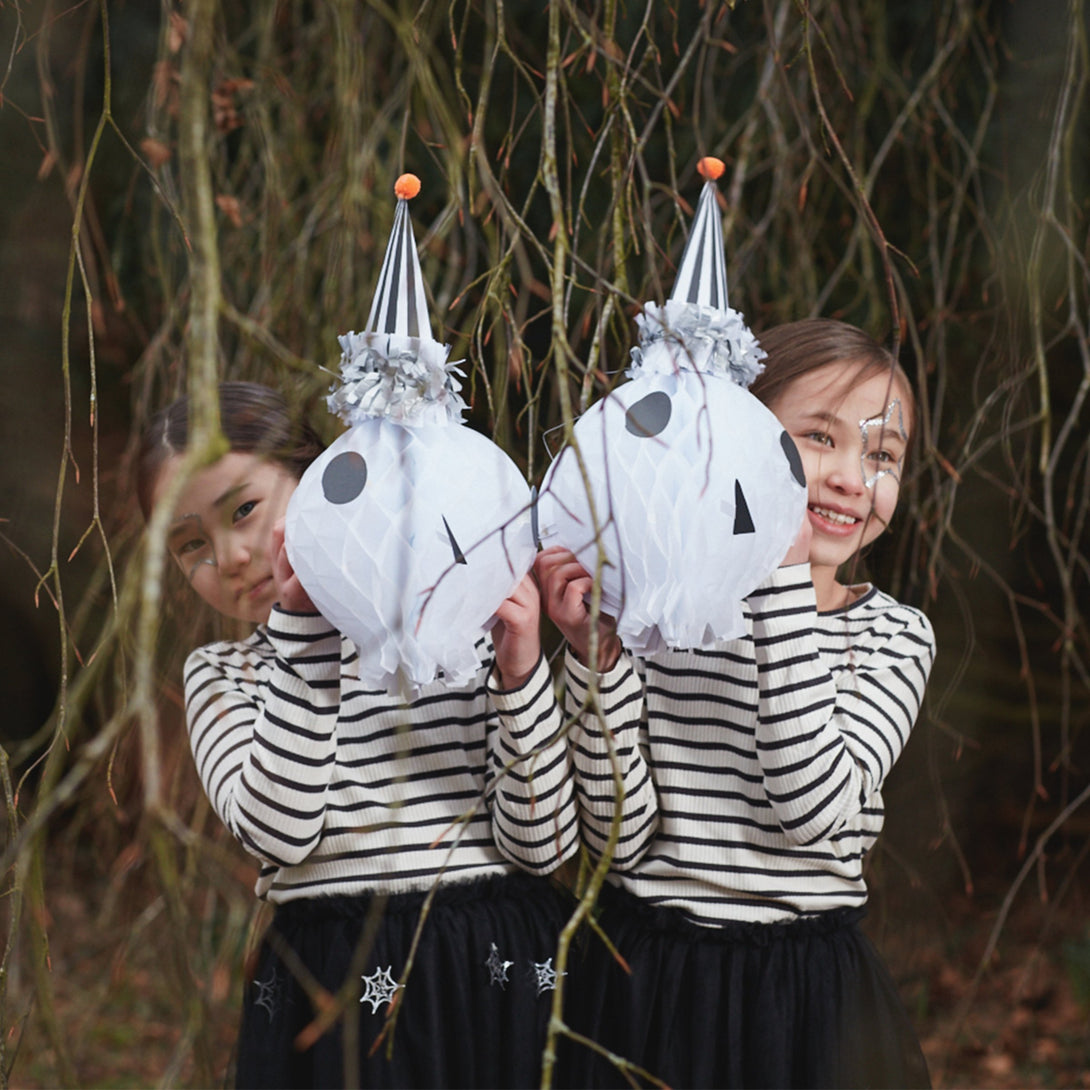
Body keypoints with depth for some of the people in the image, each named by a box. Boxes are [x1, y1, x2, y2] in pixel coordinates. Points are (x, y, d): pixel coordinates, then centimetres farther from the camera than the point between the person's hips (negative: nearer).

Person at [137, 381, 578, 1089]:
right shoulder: (222, 675, 7)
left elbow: (543, 845, -3)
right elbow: (278, 832, -13)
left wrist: (520, 676, -15)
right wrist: (304, 629, -13)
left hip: (502, 978, -1)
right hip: (332, 996, 1)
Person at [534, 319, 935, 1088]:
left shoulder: (893, 636, -1)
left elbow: (813, 809, -19)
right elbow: (621, 837, -8)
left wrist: (783, 580, -20)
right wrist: (598, 654, -19)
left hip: (810, 991, 1)